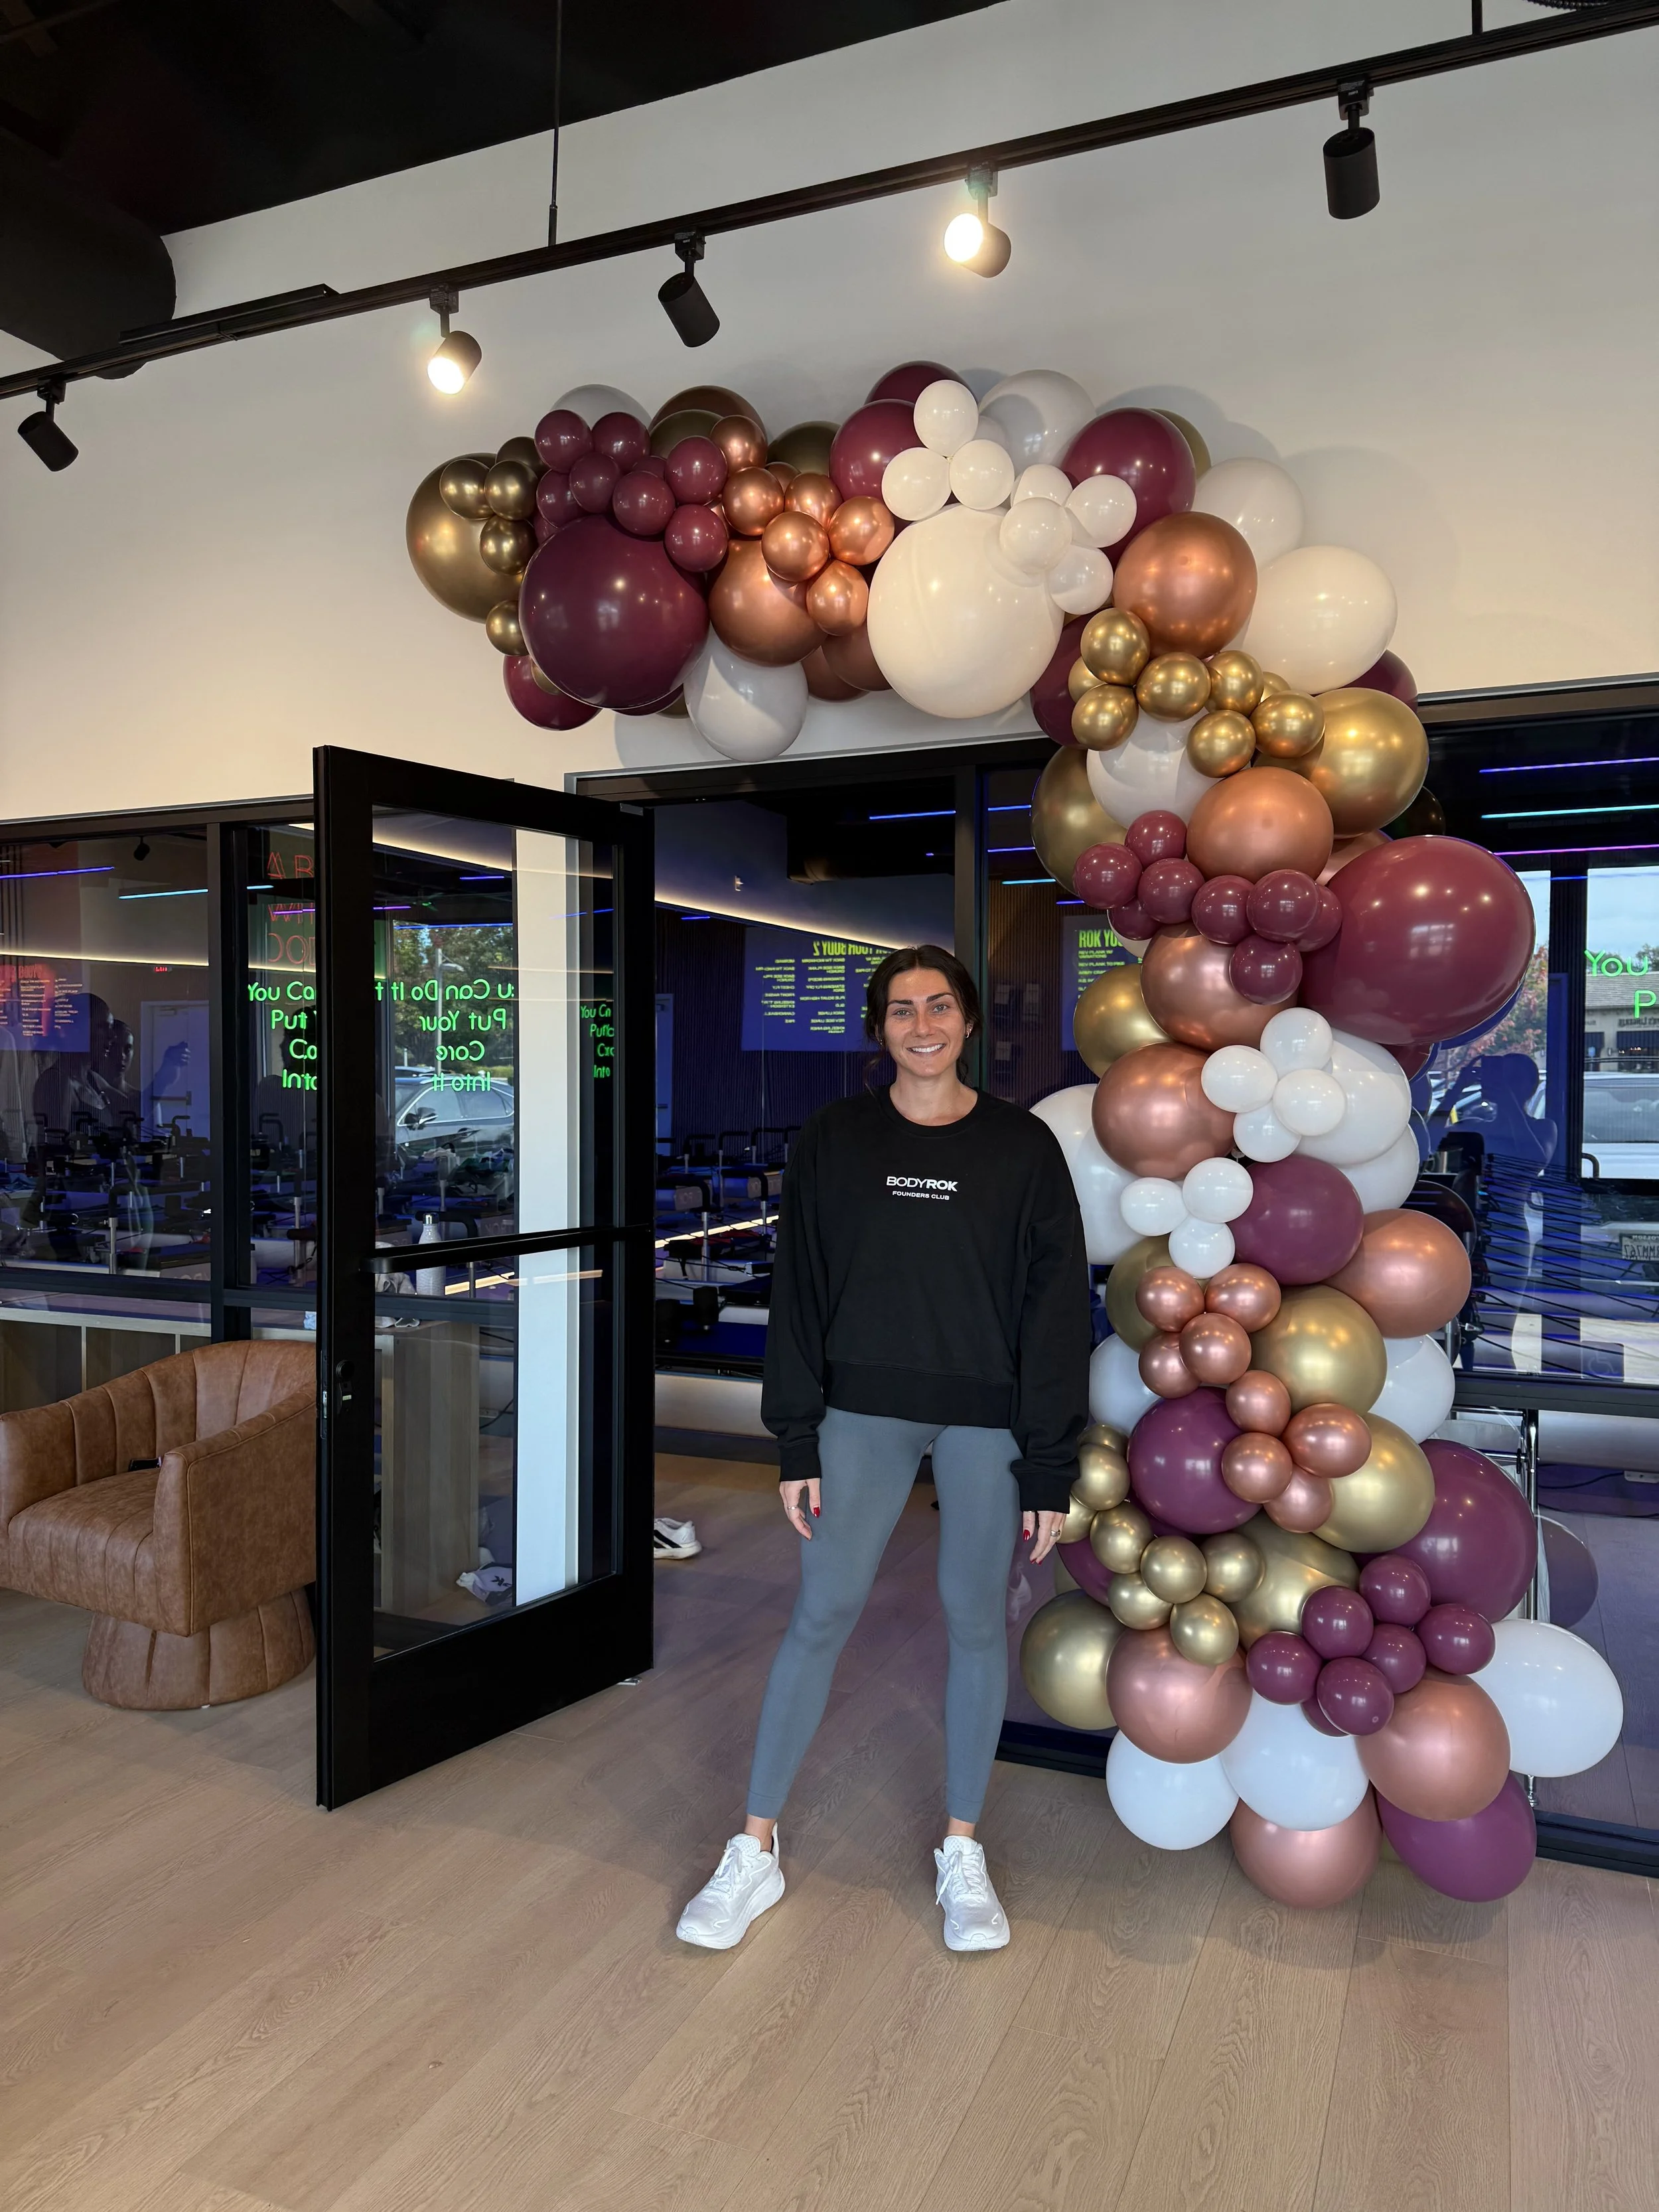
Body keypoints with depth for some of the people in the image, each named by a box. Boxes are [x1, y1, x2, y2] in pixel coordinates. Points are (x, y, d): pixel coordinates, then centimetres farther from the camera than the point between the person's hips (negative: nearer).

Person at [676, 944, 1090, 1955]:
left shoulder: (1023, 1146, -2)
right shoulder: (834, 1141, 1)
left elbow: (1057, 1311, -2)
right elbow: (800, 1295, 2)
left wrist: (1051, 1470, -4)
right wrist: (798, 1445, -2)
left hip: (988, 1420, 0)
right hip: (867, 1409, 0)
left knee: (979, 1620, 8)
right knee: (822, 1613, 2)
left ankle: (963, 1851, 27)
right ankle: (756, 1849, 17)